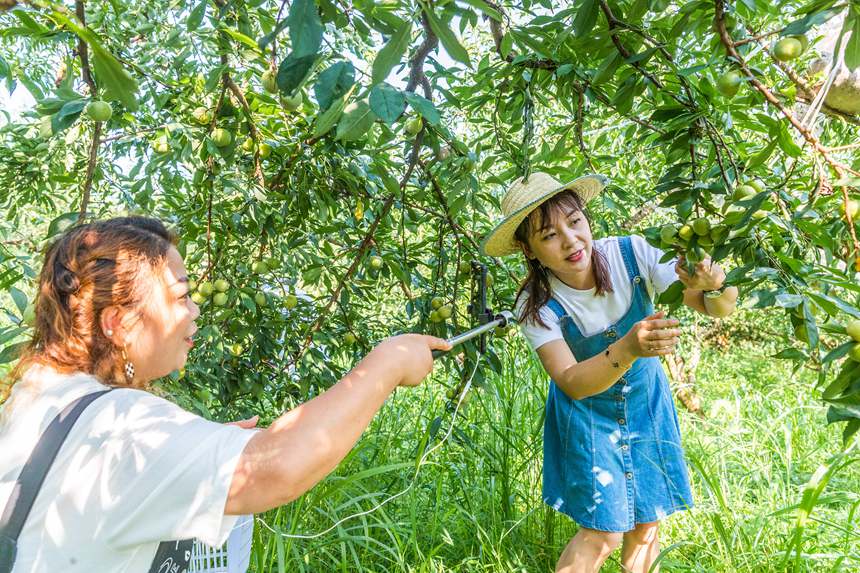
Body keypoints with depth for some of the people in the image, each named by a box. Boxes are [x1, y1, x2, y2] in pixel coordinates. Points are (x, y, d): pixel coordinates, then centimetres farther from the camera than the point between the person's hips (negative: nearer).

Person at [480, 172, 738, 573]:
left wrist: (713, 286, -43)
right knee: (603, 533, -5)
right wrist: (627, 349, -50)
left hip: (646, 402, 3)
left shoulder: (633, 253, -22)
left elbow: (719, 309, -19)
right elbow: (571, 383, -33)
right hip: (586, 414, -2)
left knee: (645, 527, 9)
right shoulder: (536, 306, -23)